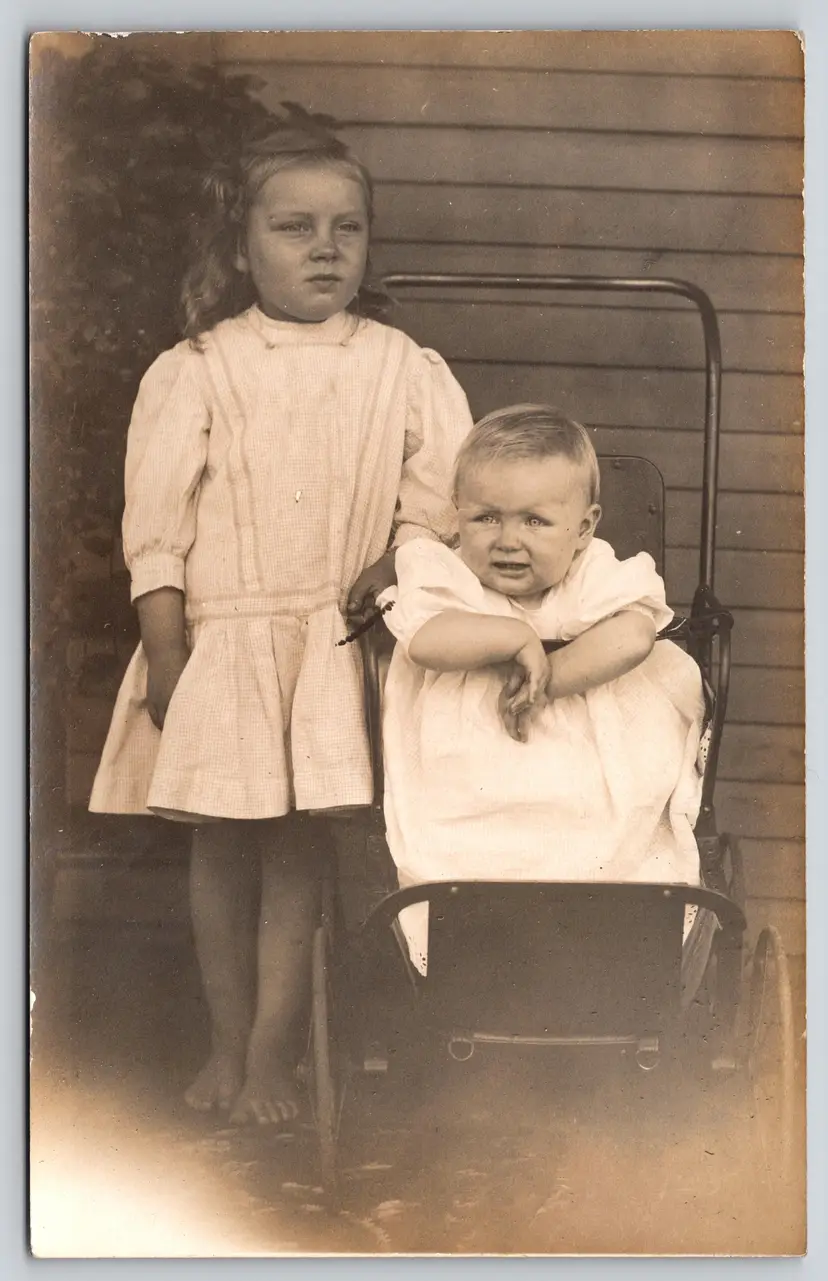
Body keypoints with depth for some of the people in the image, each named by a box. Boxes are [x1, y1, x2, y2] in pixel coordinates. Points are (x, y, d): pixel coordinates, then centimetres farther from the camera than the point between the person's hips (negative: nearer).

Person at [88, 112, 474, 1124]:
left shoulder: (402, 369, 3)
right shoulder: (195, 371, 0)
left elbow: (445, 491, 4)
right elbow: (156, 527, -3)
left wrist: (402, 558, -14)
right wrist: (166, 654, -7)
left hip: (339, 645, 0)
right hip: (221, 642, 0)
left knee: (297, 847, 0)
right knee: (221, 845, 8)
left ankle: (272, 1054, 9)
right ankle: (229, 1044, 23)